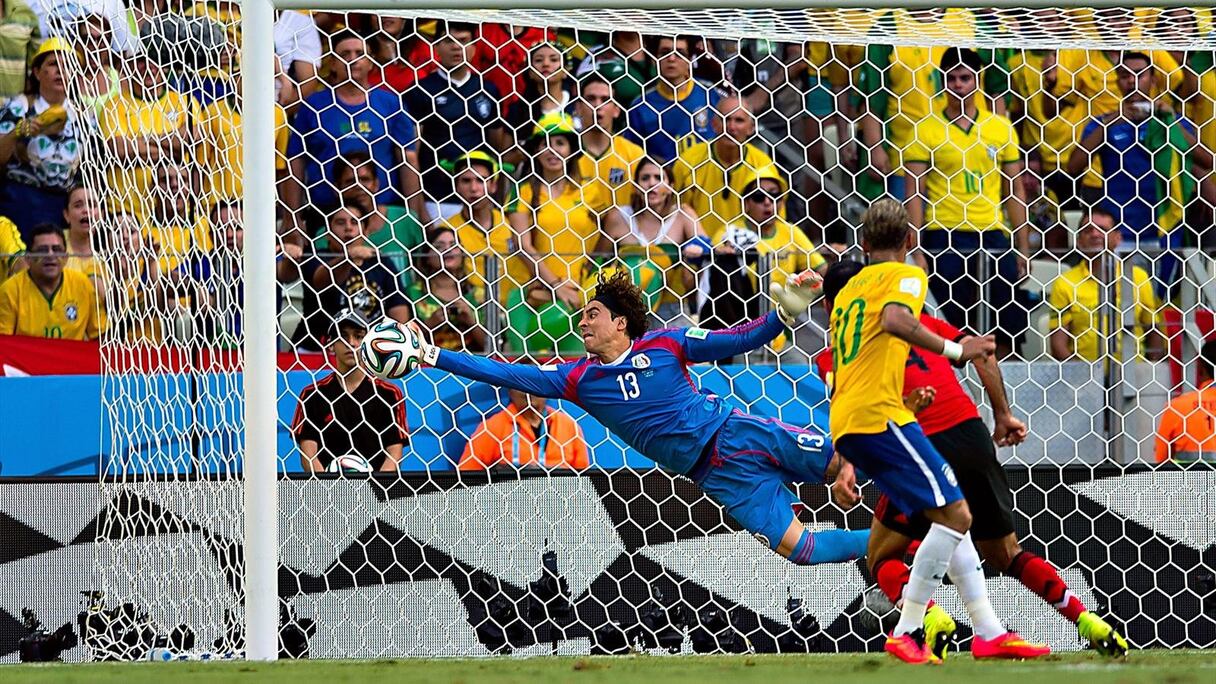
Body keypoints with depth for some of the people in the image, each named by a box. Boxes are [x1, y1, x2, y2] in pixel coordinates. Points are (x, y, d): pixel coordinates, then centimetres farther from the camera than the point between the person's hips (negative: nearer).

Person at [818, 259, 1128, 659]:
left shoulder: (833, 355, 7)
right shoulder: (915, 319, 21)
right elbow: (980, 351, 13)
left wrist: (846, 468, -25)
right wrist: (1003, 414, 19)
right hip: (975, 436, 5)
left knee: (881, 558, 12)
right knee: (1005, 554, 23)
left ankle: (929, 617, -18)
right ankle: (1089, 622, 9)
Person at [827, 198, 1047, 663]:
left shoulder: (848, 290, 26)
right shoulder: (905, 275, 2)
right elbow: (895, 320, -23)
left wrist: (846, 460, 33)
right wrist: (954, 349, -17)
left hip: (844, 421, 9)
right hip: (879, 414, -9)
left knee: (950, 518, 12)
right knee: (954, 514, -11)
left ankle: (989, 633, 9)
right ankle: (906, 634, -13)